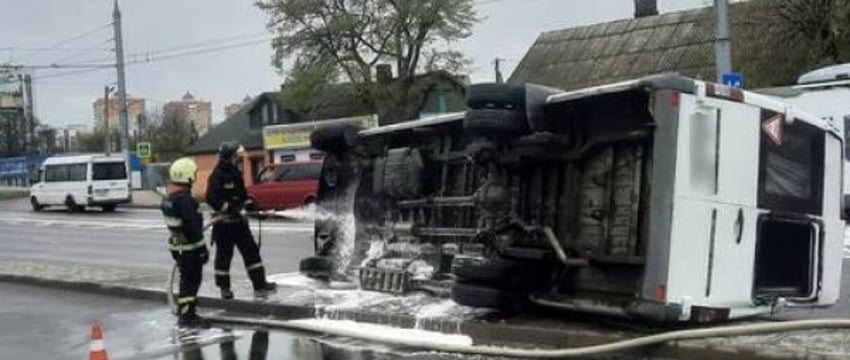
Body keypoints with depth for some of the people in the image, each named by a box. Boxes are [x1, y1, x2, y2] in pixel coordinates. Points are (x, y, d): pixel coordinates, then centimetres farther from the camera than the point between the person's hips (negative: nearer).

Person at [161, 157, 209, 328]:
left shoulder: (169, 197, 9)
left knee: (187, 279, 19)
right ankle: (187, 316, 2)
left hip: (177, 244, 10)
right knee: (191, 280, -2)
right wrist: (202, 248, -19)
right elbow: (192, 226, -24)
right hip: (188, 246, -10)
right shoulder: (183, 199, -23)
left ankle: (186, 313, 29)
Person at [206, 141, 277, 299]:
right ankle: (224, 288, 16)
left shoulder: (236, 173, 12)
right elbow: (211, 198, -23)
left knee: (251, 251, 4)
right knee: (224, 255, 3)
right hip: (223, 222, -8)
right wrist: (229, 207, -26)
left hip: (238, 219, 8)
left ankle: (260, 285, 7)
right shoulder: (217, 176, -15)